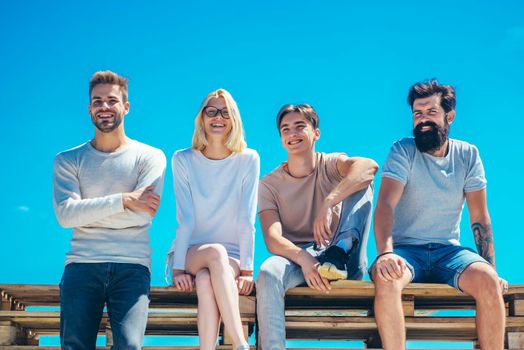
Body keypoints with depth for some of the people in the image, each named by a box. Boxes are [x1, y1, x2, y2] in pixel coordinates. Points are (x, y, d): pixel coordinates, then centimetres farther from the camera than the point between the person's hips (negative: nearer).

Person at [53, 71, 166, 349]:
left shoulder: (150, 157, 8)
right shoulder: (68, 160, 12)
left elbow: (143, 214, -6)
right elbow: (65, 214, -4)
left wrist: (88, 212, -1)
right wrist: (123, 200, -9)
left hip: (132, 266, -1)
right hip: (82, 264, 1)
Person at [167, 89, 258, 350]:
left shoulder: (248, 160, -1)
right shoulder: (183, 160, 0)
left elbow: (246, 220, -7)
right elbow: (185, 218, -7)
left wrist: (246, 269, -15)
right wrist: (178, 268, -17)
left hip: (230, 261, 0)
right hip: (190, 254, 0)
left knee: (206, 280, -35)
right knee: (216, 251, -35)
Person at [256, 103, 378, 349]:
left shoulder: (330, 165, 2)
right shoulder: (269, 184, 4)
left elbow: (369, 166, -24)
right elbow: (272, 238, -11)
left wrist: (328, 204, -37)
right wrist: (303, 258, -33)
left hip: (345, 265, 0)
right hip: (296, 257, 0)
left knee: (361, 181, -15)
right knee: (268, 273, -37)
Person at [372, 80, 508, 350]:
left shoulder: (468, 155, 6)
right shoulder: (402, 151, -3)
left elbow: (479, 218, 6)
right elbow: (385, 205, -17)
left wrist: (491, 268, -6)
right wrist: (385, 253, -35)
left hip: (448, 251, 2)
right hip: (406, 249, -2)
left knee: (488, 282, -29)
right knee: (386, 278, -36)